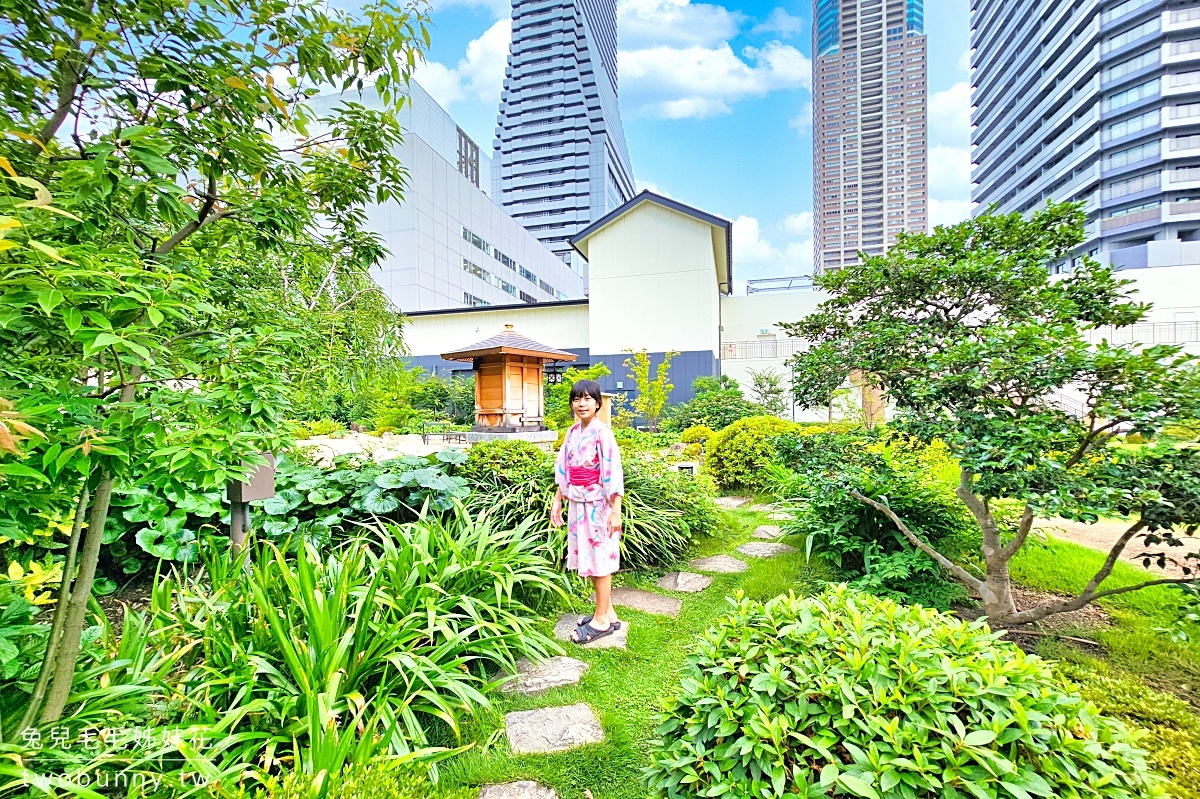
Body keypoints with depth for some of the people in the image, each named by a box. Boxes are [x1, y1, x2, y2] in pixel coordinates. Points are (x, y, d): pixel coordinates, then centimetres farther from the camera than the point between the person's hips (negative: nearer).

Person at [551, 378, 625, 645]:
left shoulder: (602, 433, -14)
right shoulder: (572, 432, 7)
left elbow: (613, 473, -17)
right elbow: (564, 470, 12)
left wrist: (615, 510, -19)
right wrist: (557, 501, 12)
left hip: (597, 505, -7)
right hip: (578, 504, 7)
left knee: (600, 560, 4)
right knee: (588, 559, 15)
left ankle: (601, 620, 20)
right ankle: (607, 613, 30)